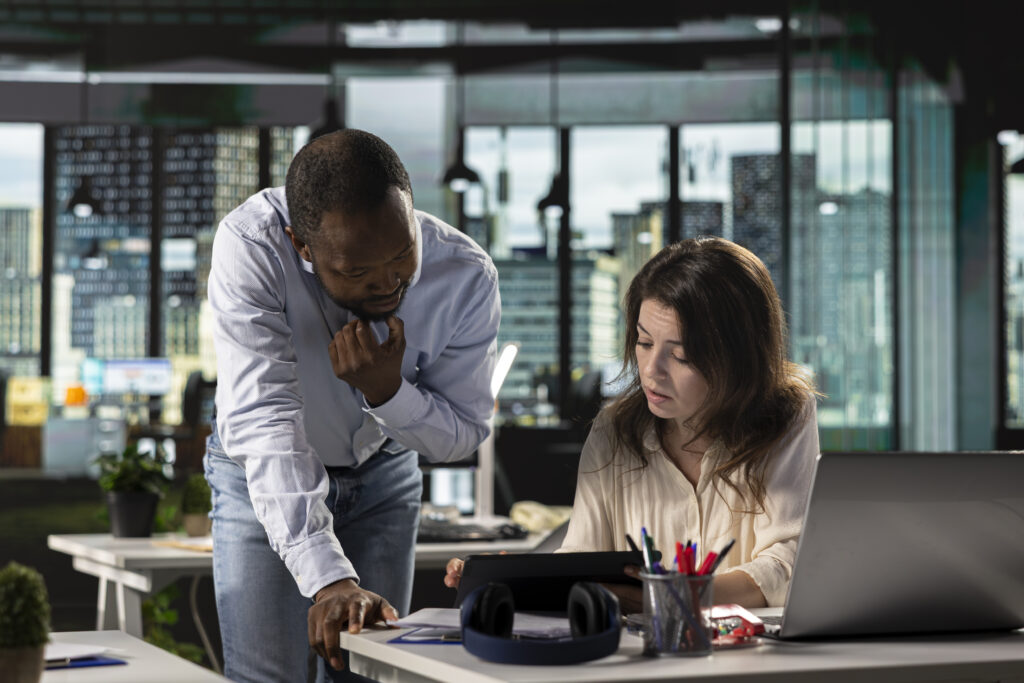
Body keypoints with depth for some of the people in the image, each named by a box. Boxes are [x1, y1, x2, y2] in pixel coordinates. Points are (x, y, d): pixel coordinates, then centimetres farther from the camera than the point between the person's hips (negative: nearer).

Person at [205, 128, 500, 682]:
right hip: (263, 475, -2)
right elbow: (264, 421, -39)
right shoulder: (249, 244, -34)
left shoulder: (468, 278, -24)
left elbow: (463, 435, -11)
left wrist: (388, 390, -33)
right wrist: (328, 578, -48)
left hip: (383, 473, 2)